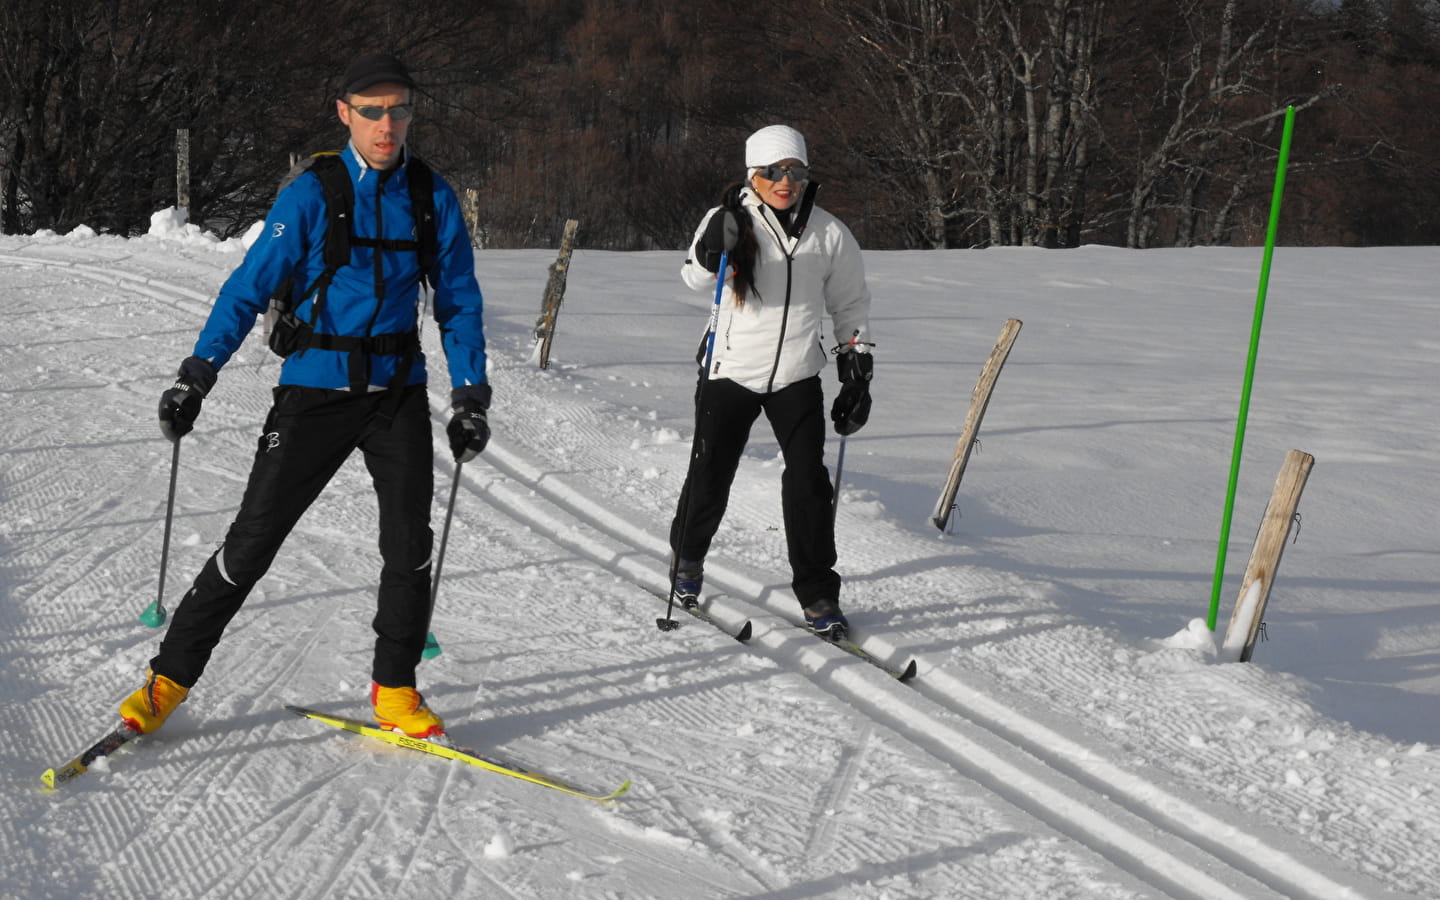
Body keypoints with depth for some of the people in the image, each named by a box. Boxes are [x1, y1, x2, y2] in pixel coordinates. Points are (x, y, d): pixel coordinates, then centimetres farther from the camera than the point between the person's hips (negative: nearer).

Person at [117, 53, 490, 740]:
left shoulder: (433, 199, 2)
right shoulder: (310, 195, -7)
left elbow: (458, 303, 9)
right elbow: (249, 288, -8)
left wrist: (470, 396, 1)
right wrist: (196, 374, -17)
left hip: (398, 388, 2)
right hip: (316, 386, -2)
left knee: (409, 541, -4)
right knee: (254, 537, -3)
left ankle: (394, 688, 13)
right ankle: (171, 675, 9)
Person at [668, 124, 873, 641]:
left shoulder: (828, 233, 1)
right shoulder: (731, 219, -6)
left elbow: (851, 304, 11)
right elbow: (696, 280, -17)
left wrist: (856, 367, 5)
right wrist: (713, 251, -38)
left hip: (797, 376, 1)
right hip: (731, 370, -1)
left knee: (808, 479, -7)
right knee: (710, 474, 5)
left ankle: (817, 593, 3)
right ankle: (686, 559, 33)